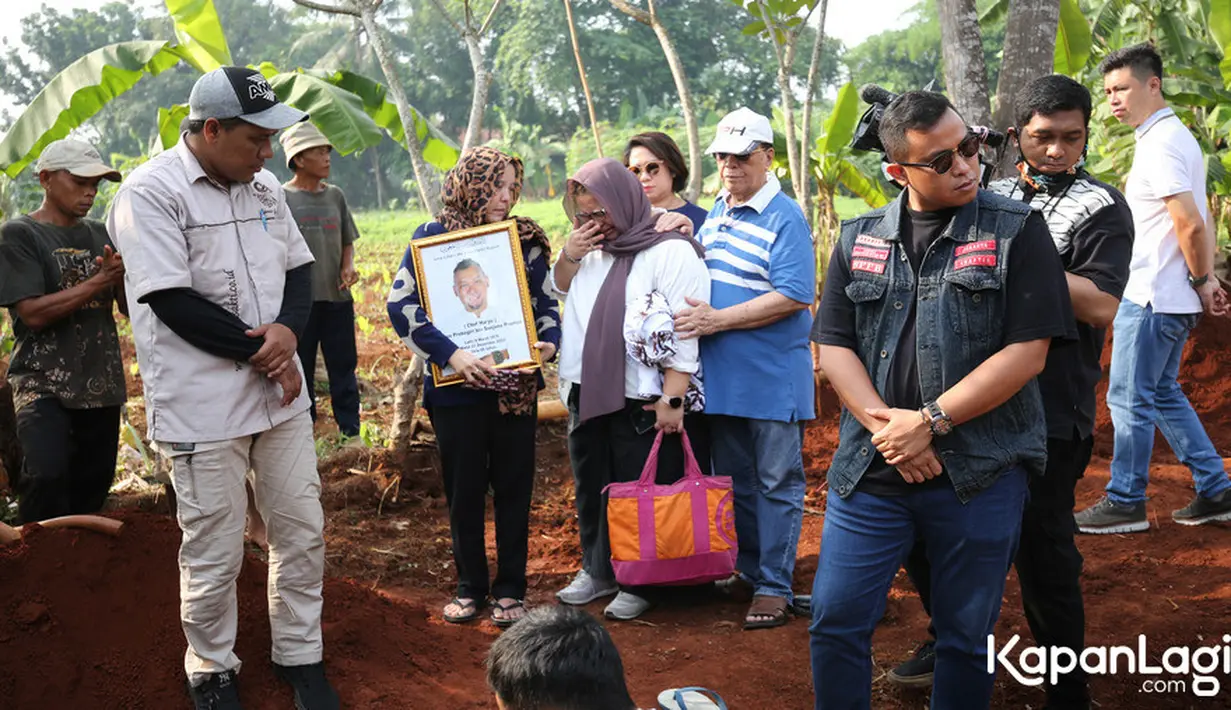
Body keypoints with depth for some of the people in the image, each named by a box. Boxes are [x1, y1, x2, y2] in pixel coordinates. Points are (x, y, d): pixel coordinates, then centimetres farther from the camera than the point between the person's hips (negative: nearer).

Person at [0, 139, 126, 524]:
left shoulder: (100, 235, 13)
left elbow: (130, 307, 12)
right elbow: (33, 313, -12)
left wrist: (120, 276, -9)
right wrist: (99, 281, -12)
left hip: (101, 383, 5)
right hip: (43, 382, -5)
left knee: (92, 486, 6)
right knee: (47, 476, -23)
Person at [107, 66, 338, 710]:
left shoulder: (263, 186, 8)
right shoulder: (150, 193, -13)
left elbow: (298, 269, 13)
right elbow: (174, 303, -19)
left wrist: (288, 330, -9)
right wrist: (263, 352, -14)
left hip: (280, 392, 7)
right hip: (202, 408, -6)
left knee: (302, 533, 13)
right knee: (214, 554, 4)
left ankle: (299, 656, 31)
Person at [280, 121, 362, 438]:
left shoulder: (335, 195, 8)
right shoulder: (281, 198, -4)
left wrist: (348, 267, -4)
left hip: (337, 297, 3)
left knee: (344, 368, 9)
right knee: (301, 372, 7)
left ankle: (351, 432, 18)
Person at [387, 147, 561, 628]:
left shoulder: (524, 240, 5)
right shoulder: (433, 237, -3)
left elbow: (547, 302, 14)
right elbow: (401, 303, -11)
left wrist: (550, 342, -7)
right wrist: (450, 354, -21)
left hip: (516, 384, 2)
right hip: (457, 387, -2)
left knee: (513, 488, 8)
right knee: (464, 491, 9)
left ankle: (510, 589, 21)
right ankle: (470, 588, 25)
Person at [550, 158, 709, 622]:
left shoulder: (670, 251, -13)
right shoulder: (593, 247, 11)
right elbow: (559, 289, 27)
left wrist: (672, 399, -22)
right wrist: (569, 255, 5)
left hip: (642, 405, -8)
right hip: (587, 397, 8)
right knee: (592, 491, 17)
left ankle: (638, 583, 17)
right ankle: (597, 571, 32)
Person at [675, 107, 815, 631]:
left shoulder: (784, 218, -12)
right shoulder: (716, 213, 12)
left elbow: (795, 296, -21)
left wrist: (716, 319, -21)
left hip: (773, 377, -7)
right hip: (722, 375, 8)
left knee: (777, 484, 3)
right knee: (734, 482, 16)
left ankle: (775, 586, 11)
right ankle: (747, 573, 30)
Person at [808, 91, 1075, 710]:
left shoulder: (1015, 230, -2)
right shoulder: (859, 239, 8)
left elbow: (1027, 352, -9)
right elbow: (833, 345, 4)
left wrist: (931, 421, -14)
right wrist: (886, 424, -12)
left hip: (980, 472, -2)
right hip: (871, 469, 3)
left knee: (966, 635, 10)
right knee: (836, 620, 4)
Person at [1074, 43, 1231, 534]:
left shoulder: (1159, 145, -18)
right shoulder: (1177, 136, 14)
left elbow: (1190, 224, -24)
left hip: (1151, 295, -10)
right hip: (1172, 296, 10)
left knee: (1129, 398, 0)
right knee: (1163, 393, 17)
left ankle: (1125, 503, 10)